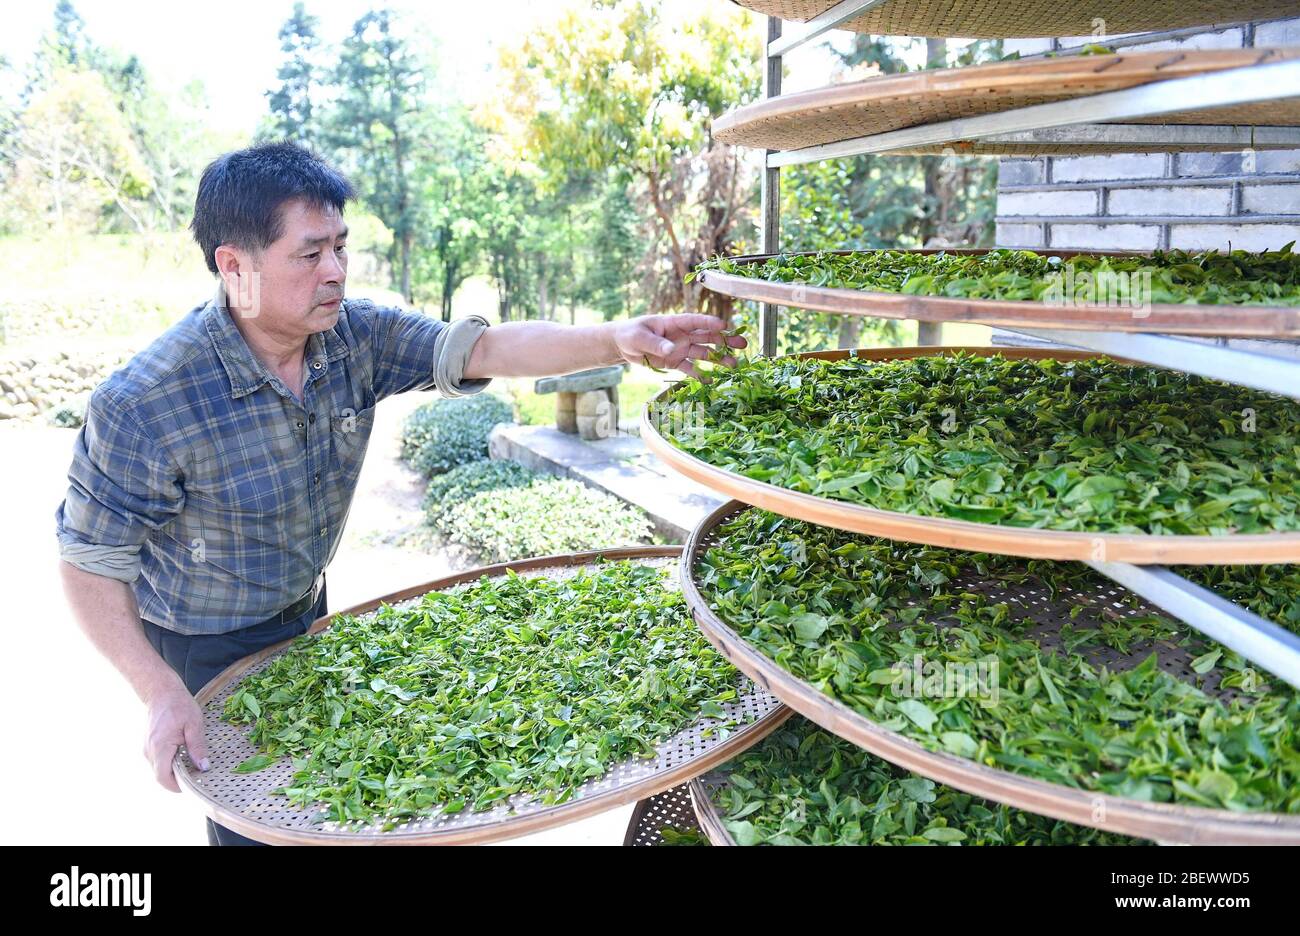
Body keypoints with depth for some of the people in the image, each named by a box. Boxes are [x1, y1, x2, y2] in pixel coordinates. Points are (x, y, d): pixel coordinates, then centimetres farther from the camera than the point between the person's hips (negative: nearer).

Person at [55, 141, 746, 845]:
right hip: (208, 653, -5)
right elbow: (92, 561, -20)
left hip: (308, 615, 5)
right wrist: (162, 695, -27)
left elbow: (480, 348, -20)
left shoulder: (355, 337, -15)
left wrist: (613, 339, -35)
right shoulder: (144, 406, -30)